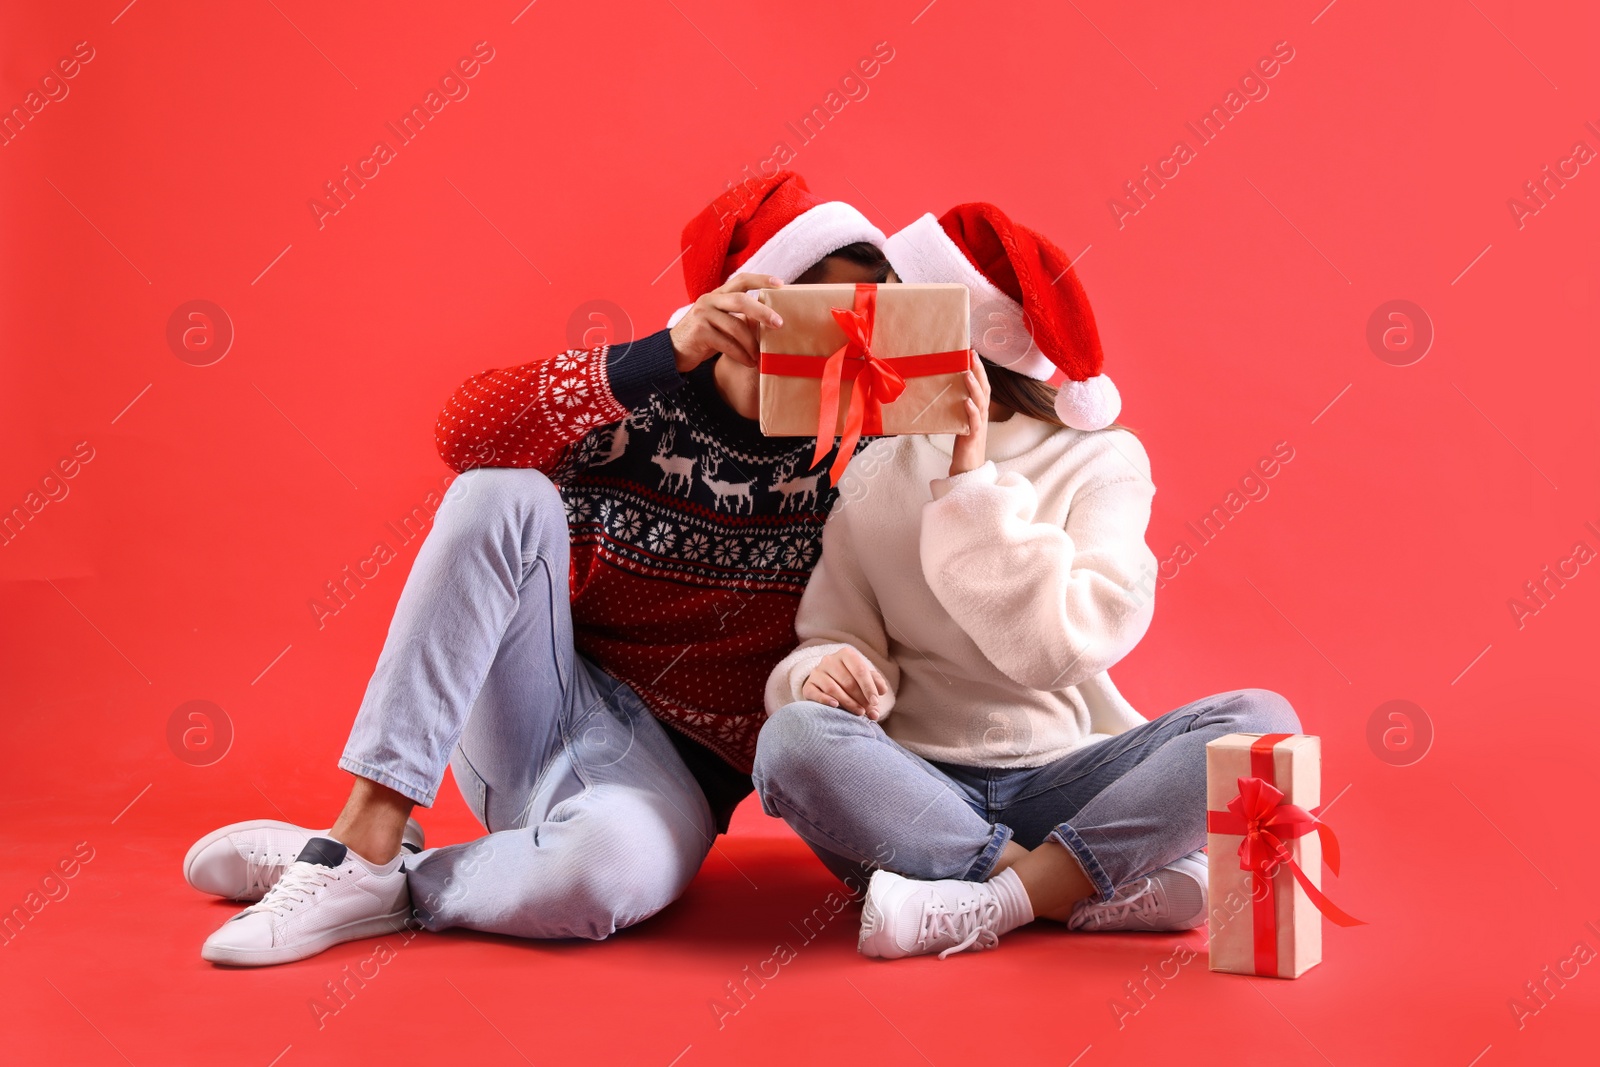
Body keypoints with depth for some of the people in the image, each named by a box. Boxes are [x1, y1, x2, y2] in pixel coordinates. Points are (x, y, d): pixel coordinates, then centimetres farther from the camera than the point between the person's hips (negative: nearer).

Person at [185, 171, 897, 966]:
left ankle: (396, 887, -10)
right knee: (503, 494, -24)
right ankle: (367, 840, -25)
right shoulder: (636, 398, -4)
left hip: (664, 772, -1)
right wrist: (667, 352, -31)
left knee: (608, 865, -39)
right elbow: (468, 433, -22)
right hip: (524, 730, 2)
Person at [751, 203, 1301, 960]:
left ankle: (988, 903, -27)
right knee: (796, 738, -31)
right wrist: (827, 670, -23)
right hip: (921, 786, 1)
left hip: (1062, 777, 0)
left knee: (1262, 722, -24)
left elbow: (1061, 647, -15)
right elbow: (839, 636, 0)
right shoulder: (875, 473, 5)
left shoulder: (1101, 461, -1)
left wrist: (975, 482, -18)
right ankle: (1101, 889, -25)